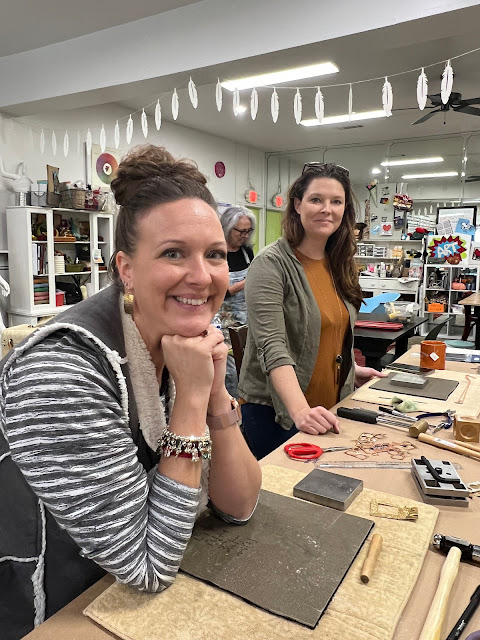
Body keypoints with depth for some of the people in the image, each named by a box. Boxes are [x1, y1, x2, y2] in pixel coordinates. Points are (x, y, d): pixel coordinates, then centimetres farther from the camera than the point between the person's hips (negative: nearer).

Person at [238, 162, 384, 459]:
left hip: (330, 407, 7)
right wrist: (300, 410, -34)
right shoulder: (271, 264, -16)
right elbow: (272, 346, -25)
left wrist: (353, 368, 17)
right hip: (274, 409, -6)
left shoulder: (339, 264, 6)